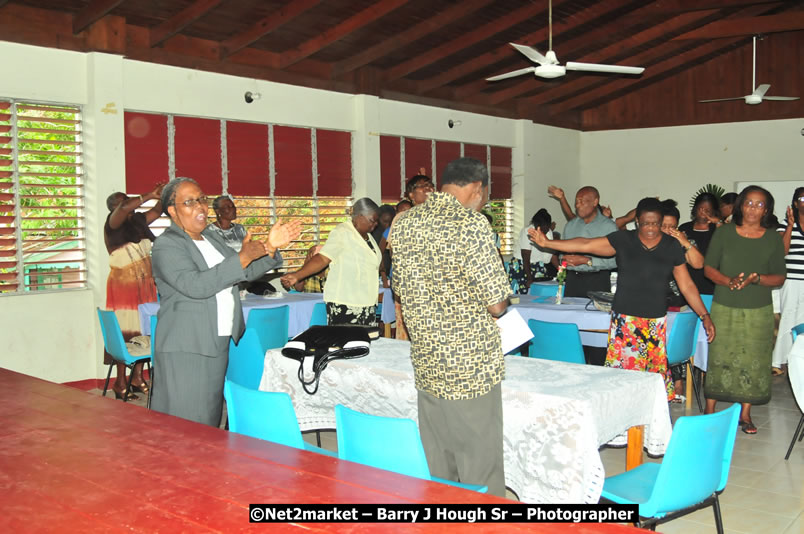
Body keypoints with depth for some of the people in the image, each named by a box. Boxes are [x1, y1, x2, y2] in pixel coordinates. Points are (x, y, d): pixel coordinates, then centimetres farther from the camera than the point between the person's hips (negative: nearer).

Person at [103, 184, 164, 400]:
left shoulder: (138, 220, 11)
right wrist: (149, 195, -27)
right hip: (123, 285, -6)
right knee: (125, 333, -6)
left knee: (143, 331, 7)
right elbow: (125, 209, -26)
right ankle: (120, 383, 1)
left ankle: (137, 377, 16)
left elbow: (157, 211, 11)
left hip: (145, 285, 6)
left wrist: (162, 197, -9)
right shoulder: (113, 222, -7)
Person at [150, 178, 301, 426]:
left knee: (211, 419, 12)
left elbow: (244, 271, 17)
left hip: (221, 344, 7)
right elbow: (195, 285, -25)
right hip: (186, 350, -7)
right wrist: (242, 258, -27)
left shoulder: (212, 236, 14)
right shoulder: (166, 246, -10)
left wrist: (270, 247, 1)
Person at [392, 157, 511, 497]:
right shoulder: (471, 224, -16)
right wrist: (500, 302, 7)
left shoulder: (404, 224, 5)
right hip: (471, 366, -6)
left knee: (437, 467, 18)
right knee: (481, 469, 6)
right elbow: (497, 304, -15)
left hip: (426, 363, 7)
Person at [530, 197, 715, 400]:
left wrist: (705, 316, 4)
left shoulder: (672, 246, 6)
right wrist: (547, 243, -8)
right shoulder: (623, 240, 3)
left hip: (656, 322, 1)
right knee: (620, 369, -6)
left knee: (656, 371, -1)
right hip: (624, 320, -1)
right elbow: (585, 245, -2)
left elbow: (687, 286, 9)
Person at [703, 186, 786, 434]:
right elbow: (708, 268, 1)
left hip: (759, 311, 1)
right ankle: (710, 411, 14)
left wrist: (756, 279, -17)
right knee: (719, 358, 2)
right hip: (724, 308, -1)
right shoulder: (723, 233, 0)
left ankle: (745, 414, 19)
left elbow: (779, 278, 3)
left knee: (753, 361, 5)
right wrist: (729, 281, -17)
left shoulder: (774, 239, 2)